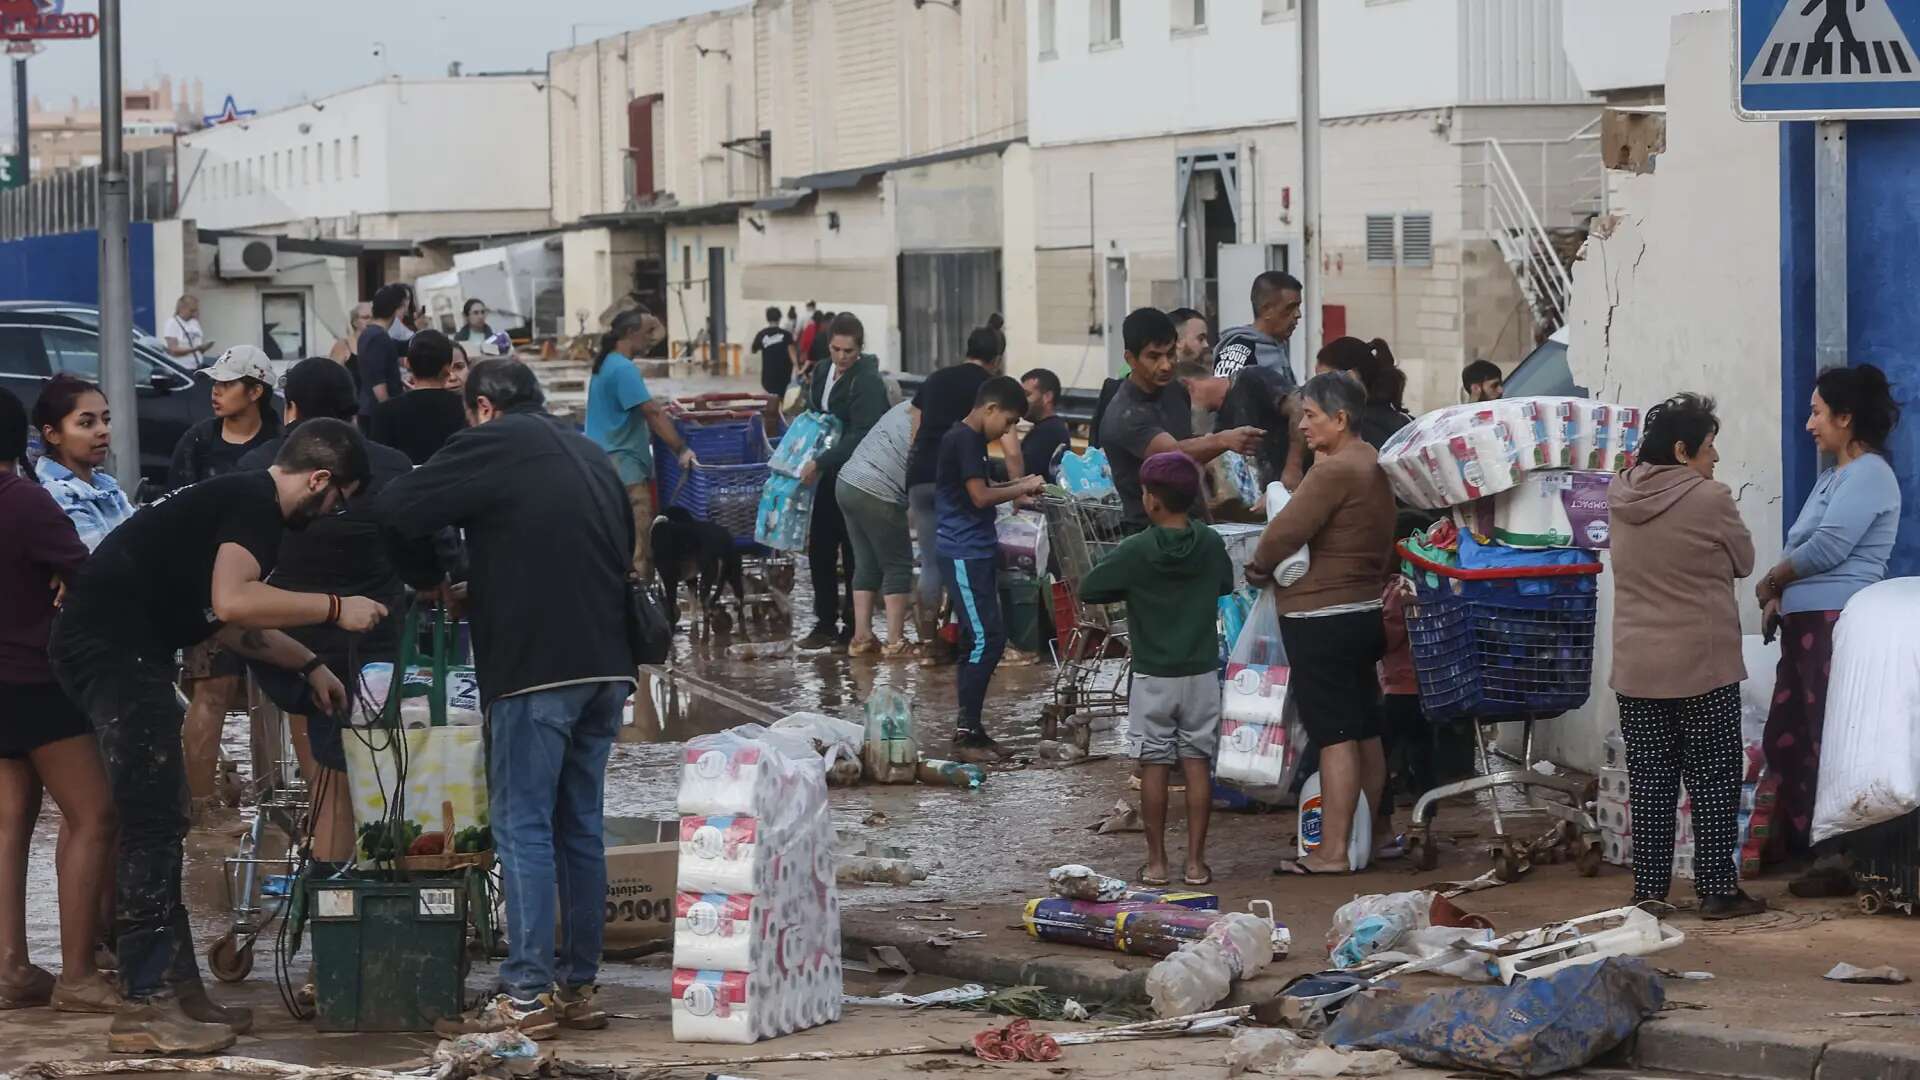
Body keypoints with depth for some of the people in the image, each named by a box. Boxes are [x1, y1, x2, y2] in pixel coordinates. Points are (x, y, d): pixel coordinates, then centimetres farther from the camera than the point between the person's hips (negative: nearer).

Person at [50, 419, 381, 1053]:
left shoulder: (240, 498, 22)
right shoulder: (255, 504, -10)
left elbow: (230, 623, 32)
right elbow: (231, 601, -26)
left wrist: (309, 665, 30)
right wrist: (335, 609, -17)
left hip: (113, 650, 11)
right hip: (116, 650, -11)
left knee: (158, 823, 14)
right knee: (152, 825, -10)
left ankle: (177, 990, 19)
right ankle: (145, 1008, -11)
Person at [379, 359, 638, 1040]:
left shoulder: (491, 447, -3)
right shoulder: (591, 456, 20)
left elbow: (395, 511, -7)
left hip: (535, 667, -7)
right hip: (607, 665, 7)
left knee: (523, 827, -6)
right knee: (580, 826, 12)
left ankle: (527, 996, -9)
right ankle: (579, 986, 15)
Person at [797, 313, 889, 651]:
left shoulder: (867, 382, -16)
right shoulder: (822, 372, 9)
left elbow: (861, 435, -21)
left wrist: (820, 462, -24)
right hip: (828, 475, 8)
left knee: (852, 551, -1)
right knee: (819, 548, 8)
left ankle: (855, 625, 8)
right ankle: (825, 623, 15)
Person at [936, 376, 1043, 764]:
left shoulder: (972, 440, 16)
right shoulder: (963, 440, -14)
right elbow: (980, 497, -19)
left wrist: (1017, 486, 10)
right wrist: (1021, 488, -8)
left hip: (977, 553, 11)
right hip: (964, 554, -11)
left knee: (978, 641, 12)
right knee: (987, 638, -12)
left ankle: (970, 729, 16)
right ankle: (965, 735, -10)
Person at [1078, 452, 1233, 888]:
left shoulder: (1135, 551, -13)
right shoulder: (1210, 544, -3)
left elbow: (1088, 589, -6)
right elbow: (1227, 585, 15)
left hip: (1152, 676, -2)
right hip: (1202, 672, 2)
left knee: (1154, 767, 5)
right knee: (1197, 764, 5)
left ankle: (1156, 863, 7)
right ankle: (1196, 862, 5)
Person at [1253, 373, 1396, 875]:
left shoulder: (1334, 471, -18)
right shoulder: (1372, 465, 12)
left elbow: (1284, 533, -20)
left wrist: (1258, 567, -1)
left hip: (1323, 618, -10)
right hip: (1366, 610, 10)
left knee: (1335, 736, -8)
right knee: (1366, 730, 15)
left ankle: (1332, 851, -8)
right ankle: (1374, 833, 23)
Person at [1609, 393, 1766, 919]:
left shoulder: (1619, 497, 3)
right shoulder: (1710, 500, -14)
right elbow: (1743, 562, 1)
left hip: (1636, 669, 5)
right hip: (1705, 666, -5)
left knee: (1649, 783, 9)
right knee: (1714, 782, 4)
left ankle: (1649, 890, 10)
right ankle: (1717, 889, 4)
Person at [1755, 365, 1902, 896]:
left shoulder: (1869, 474, -8)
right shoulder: (1831, 477, 23)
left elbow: (1827, 547, -16)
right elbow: (1802, 547, 24)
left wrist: (1771, 580, -2)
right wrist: (1780, 594, 5)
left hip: (1837, 620, -10)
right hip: (1804, 622, 10)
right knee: (1786, 733, 10)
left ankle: (1841, 858, -6)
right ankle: (1791, 838, 17)